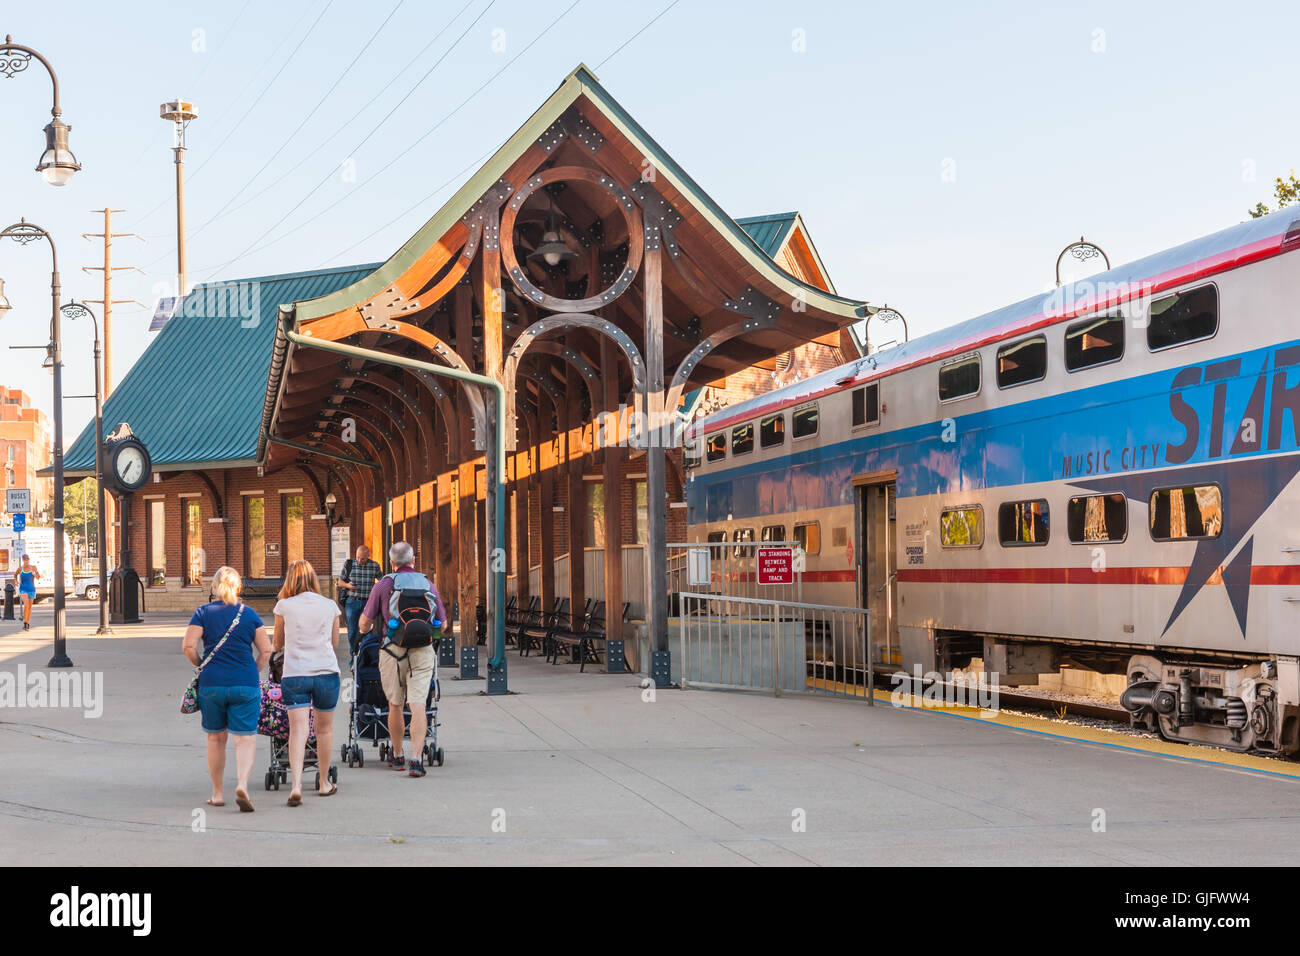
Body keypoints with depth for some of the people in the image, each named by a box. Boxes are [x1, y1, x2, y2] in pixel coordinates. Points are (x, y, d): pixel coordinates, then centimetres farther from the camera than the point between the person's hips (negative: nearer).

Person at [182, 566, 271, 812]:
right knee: (245, 738, 0)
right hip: (245, 685, -1)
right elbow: (266, 650, 3)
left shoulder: (203, 613, 0)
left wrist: (201, 667, 9)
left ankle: (217, 793, 20)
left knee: (215, 738, 14)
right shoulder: (249, 614, 3)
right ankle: (242, 785, -22)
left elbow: (188, 646, -6)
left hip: (211, 683, 1)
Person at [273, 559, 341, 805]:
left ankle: (296, 785, -22)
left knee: (298, 730, -7)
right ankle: (324, 782, 29)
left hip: (294, 674, -1)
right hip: (327, 672, 2)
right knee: (325, 728, 16)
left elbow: (277, 644, 13)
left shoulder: (284, 606, 2)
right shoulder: (330, 606, 7)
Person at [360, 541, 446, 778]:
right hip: (422, 651, 1)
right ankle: (416, 759, -13)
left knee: (395, 705, 13)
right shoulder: (428, 584, 7)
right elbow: (442, 623, 14)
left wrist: (366, 630, 27)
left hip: (393, 650, -1)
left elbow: (365, 621, 3)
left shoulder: (383, 585, 1)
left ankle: (397, 756, 26)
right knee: (418, 705, -3)